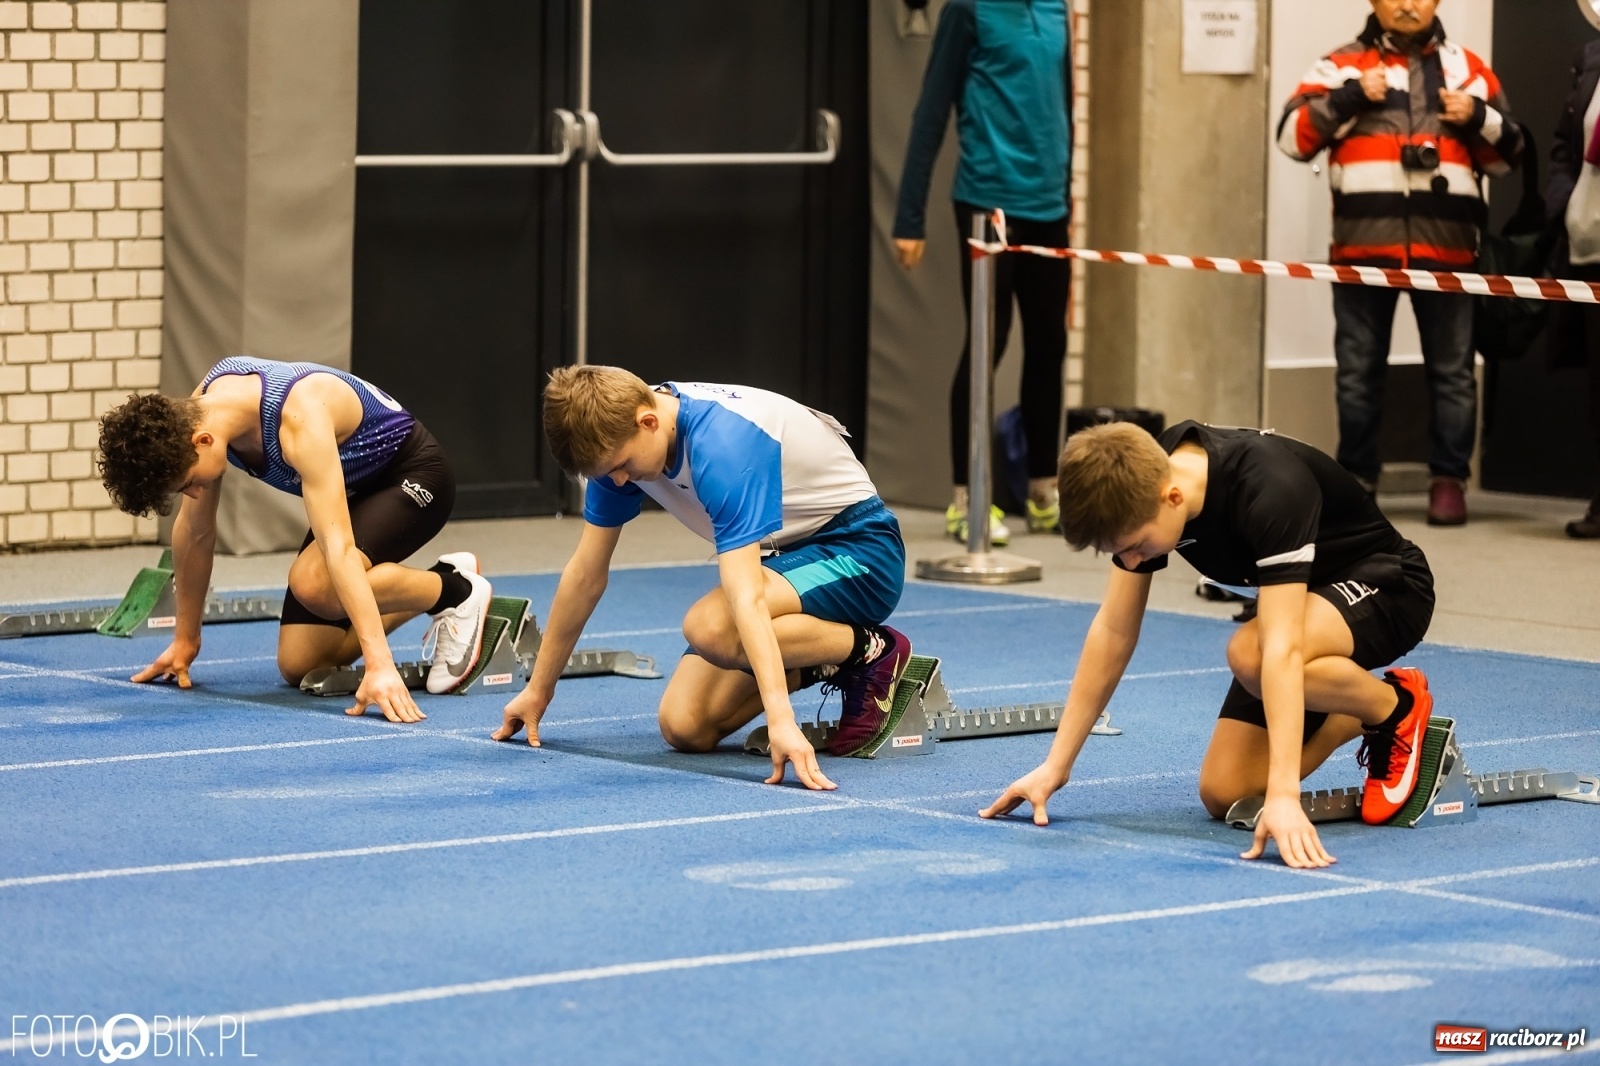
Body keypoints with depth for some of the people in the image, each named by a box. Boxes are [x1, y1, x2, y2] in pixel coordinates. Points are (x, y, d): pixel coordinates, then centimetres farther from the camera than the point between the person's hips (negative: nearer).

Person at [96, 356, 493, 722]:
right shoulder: (199, 409, -16)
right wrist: (185, 641, 5)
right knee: (298, 664, -2)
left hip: (412, 477, -7)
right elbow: (195, 531, -1)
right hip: (354, 488, 7)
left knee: (312, 582, -34)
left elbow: (339, 549, -45)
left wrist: (379, 664, -50)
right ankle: (426, 591, 19)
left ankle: (456, 591, -9)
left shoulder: (299, 420, -38)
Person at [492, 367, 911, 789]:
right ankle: (825, 666, 14)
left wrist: (781, 720, -50)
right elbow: (585, 574, 3)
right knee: (683, 726, -7)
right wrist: (539, 689, 8)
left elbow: (747, 600, -43)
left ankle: (872, 652, -12)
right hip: (780, 553, 8)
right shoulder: (618, 435, -9)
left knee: (709, 627, -35)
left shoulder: (722, 445, -33)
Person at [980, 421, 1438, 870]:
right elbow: (1113, 631, -7)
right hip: (1298, 600, 7)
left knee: (1249, 653, -37)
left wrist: (1284, 795, -52)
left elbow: (1281, 649, -45)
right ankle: (1359, 720, 18)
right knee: (1224, 794, -6)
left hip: (1385, 585, -7)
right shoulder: (1140, 483, -16)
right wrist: (1055, 767, -9)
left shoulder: (1269, 491, -37)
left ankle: (1396, 708, -8)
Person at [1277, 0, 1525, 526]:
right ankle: (1356, 477, 14)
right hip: (1363, 242, 0)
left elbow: (1508, 153, 17)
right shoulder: (1342, 66, 9)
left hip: (1445, 246, 1)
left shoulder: (1467, 69, 14)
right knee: (1358, 368, 5)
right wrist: (1349, 99, -11)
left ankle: (1449, 479, 6)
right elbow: (1293, 136, 0)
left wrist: (1479, 118, -3)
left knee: (1452, 369, 0)